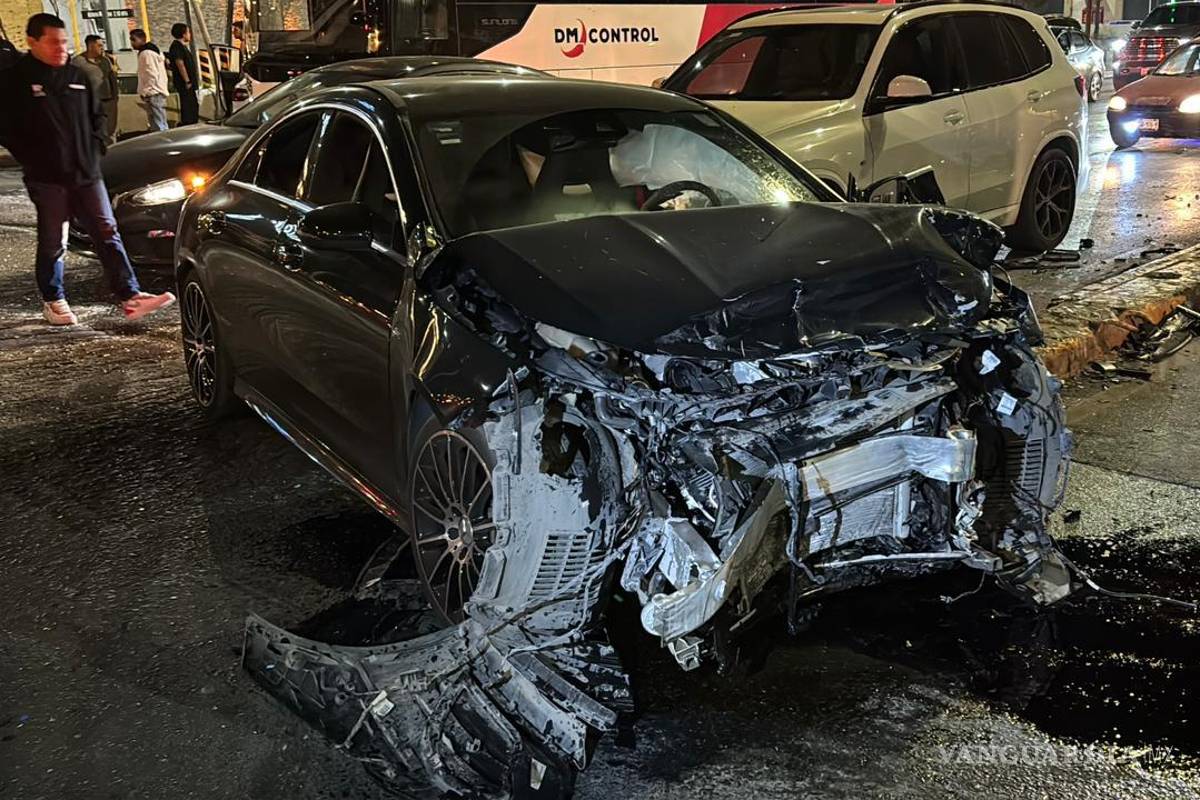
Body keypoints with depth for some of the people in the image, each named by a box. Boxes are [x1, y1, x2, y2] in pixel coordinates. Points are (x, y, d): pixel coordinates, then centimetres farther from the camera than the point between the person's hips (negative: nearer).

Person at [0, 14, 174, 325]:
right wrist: (32, 161, -8)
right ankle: (53, 301, 18)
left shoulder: (76, 76, 12)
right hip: (47, 179, -4)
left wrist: (96, 147, 9)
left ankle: (130, 297, -2)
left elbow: (96, 115, 22)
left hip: (87, 173, 4)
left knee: (107, 234, 0)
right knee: (53, 243, 4)